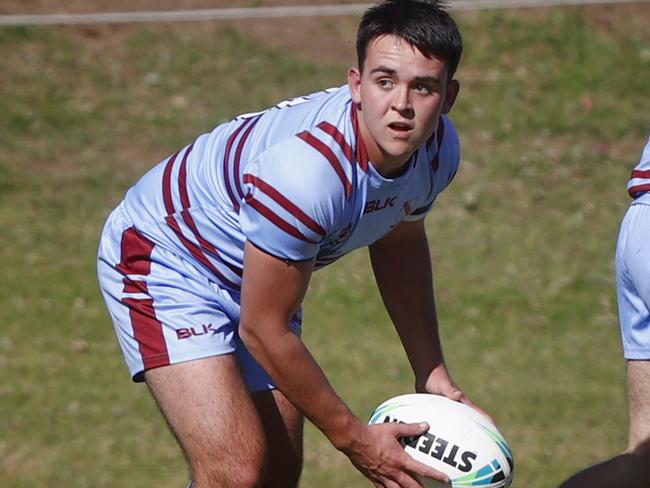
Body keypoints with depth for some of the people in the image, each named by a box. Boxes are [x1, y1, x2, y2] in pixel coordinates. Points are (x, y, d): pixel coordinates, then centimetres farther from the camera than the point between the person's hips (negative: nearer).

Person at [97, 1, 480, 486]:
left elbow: (399, 243, 10)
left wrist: (432, 372, 4)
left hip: (254, 273, 8)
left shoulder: (438, 148, -14)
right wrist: (353, 438, -19)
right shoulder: (309, 170, -39)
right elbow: (263, 329, -28)